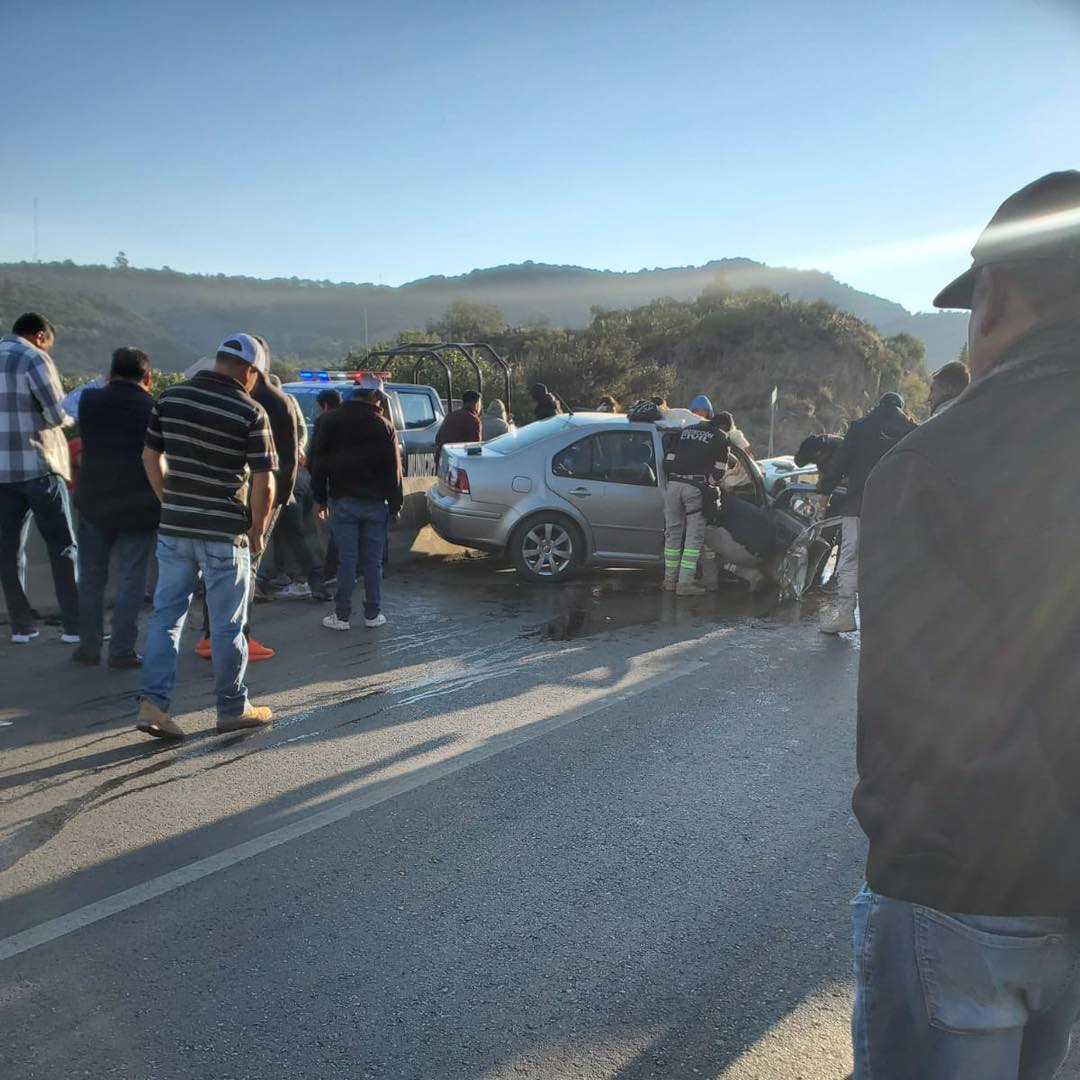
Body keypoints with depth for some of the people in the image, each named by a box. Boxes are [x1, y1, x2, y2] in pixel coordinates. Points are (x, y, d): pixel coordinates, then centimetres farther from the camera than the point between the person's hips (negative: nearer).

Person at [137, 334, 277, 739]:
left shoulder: (171, 398, 4)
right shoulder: (251, 413, -11)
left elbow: (150, 457, 10)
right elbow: (263, 482, -12)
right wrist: (258, 531, 2)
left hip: (174, 527, 4)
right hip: (224, 533, -4)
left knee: (166, 615, 13)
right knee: (227, 625, 7)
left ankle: (153, 703, 5)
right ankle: (233, 709, 20)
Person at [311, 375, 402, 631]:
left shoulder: (331, 421, 1)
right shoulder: (384, 425, -1)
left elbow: (319, 463, 3)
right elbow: (393, 468, 0)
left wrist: (320, 499, 9)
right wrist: (395, 503, 7)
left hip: (343, 501, 0)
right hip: (375, 503, 0)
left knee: (346, 560, 2)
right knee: (373, 561, 6)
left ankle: (342, 615, 5)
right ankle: (373, 614, 11)